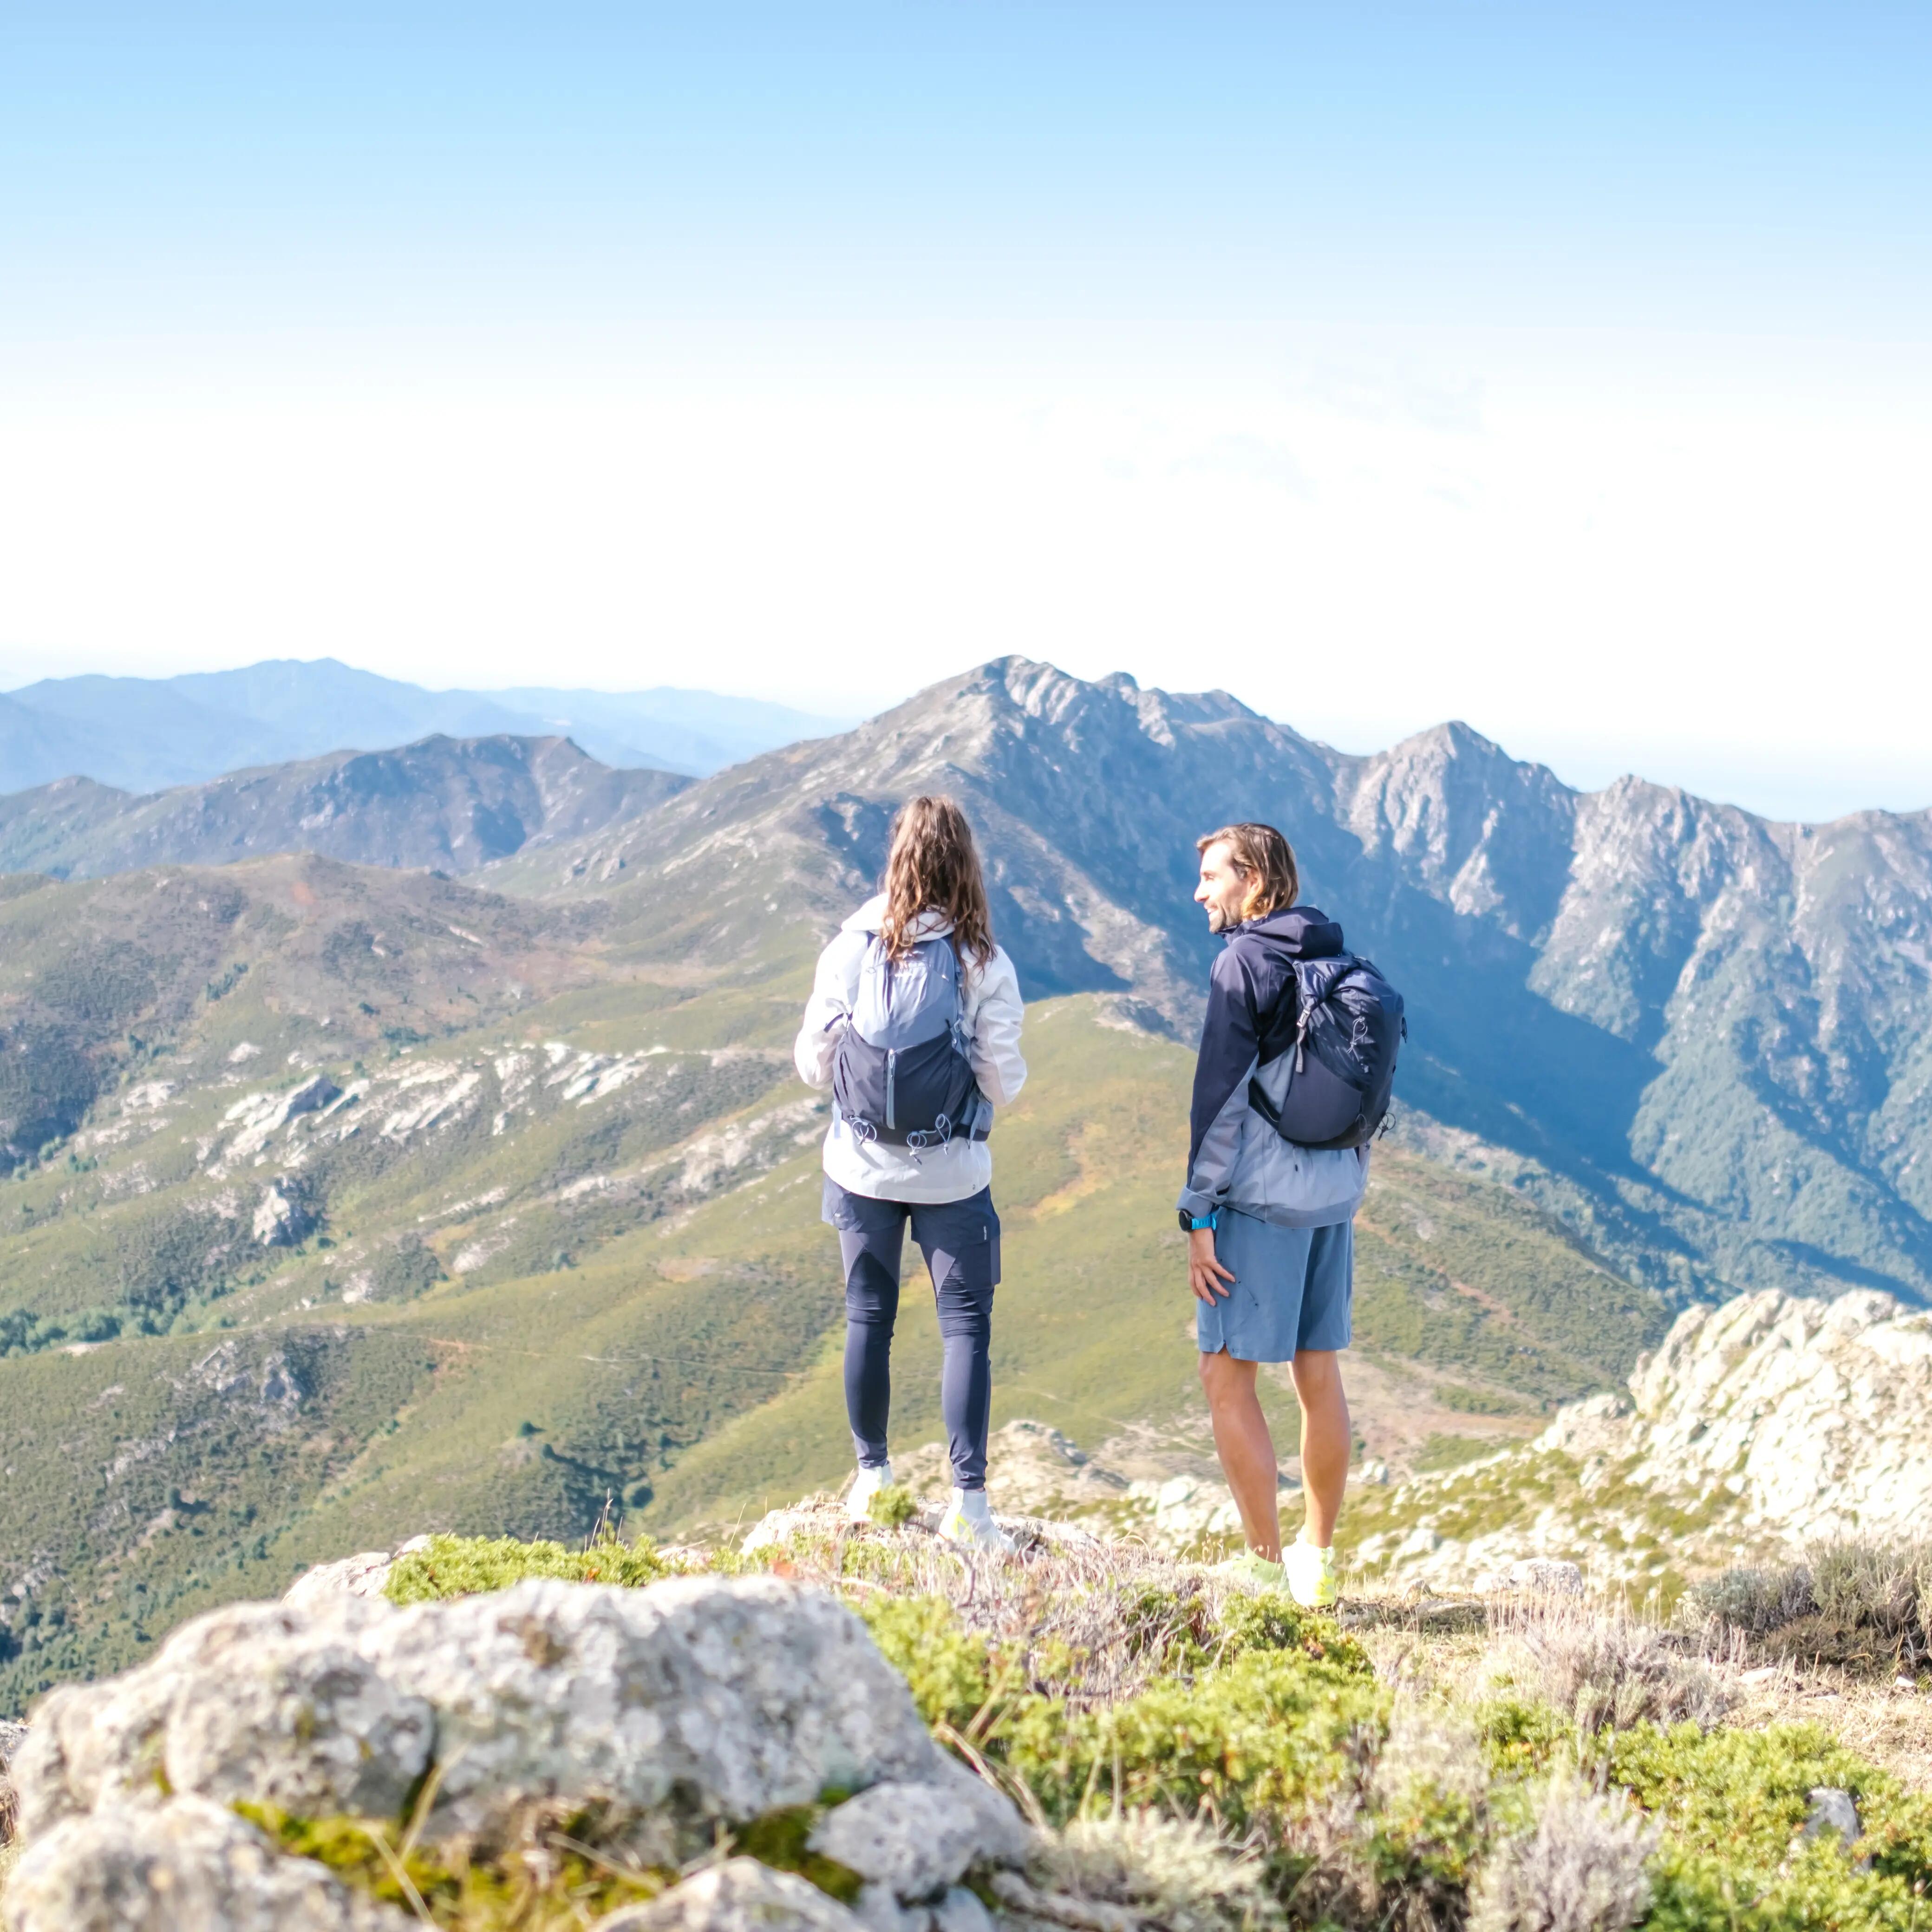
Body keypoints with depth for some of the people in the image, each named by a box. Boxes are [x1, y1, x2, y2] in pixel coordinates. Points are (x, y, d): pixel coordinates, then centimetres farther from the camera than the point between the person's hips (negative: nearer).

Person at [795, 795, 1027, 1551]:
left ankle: (871, 1477, 29)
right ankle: (968, 1502, 4)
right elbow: (1005, 1084, -10)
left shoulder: (851, 948, -9)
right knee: (966, 1327, 7)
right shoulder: (985, 964, -13)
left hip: (862, 1169, 2)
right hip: (952, 1176, -2)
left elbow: (813, 1062, -4)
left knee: (868, 1319, 16)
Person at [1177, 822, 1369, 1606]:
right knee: (1318, 1374, 12)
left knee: (1227, 1376, -1)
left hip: (1261, 1197, -8)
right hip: (1335, 1196, 8)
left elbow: (1220, 1100, -14)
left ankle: (1265, 1563, 1)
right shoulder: (1338, 964, 13)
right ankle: (1316, 1558, 20)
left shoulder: (1245, 963, -11)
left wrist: (1199, 1216, -12)